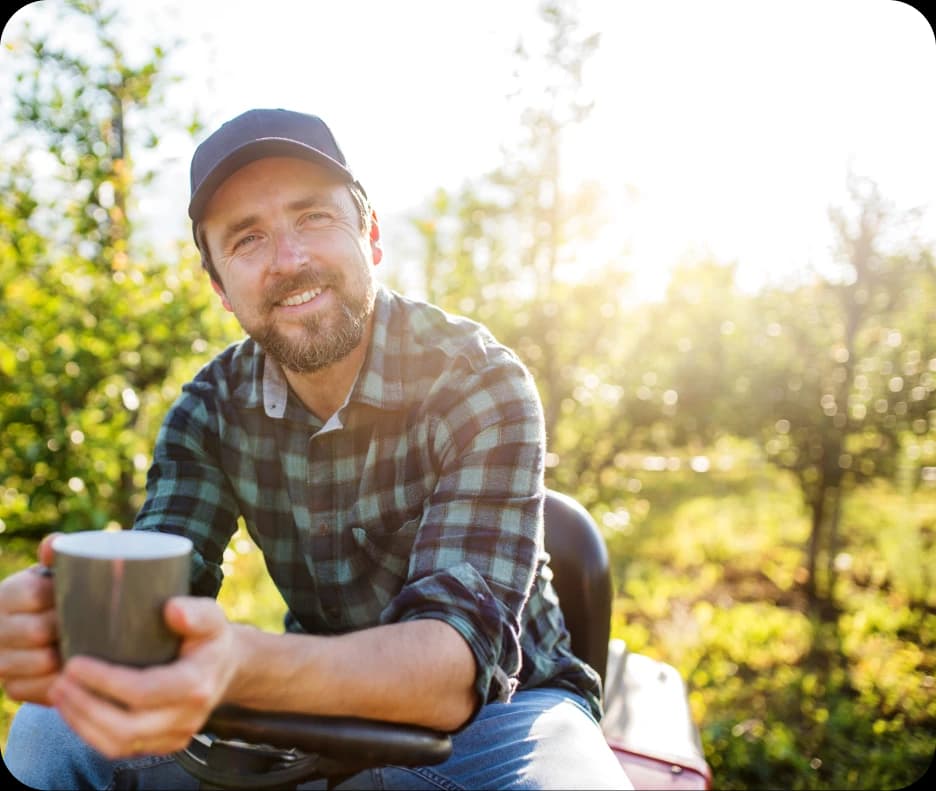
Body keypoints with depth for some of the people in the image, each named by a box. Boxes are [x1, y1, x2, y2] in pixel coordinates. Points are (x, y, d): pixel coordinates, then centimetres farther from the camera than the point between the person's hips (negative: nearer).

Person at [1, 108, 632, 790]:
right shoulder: (212, 406, -6)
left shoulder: (480, 382, -21)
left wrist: (241, 666, -49)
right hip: (325, 693, 3)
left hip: (500, 701, -2)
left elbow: (460, 660, -31)